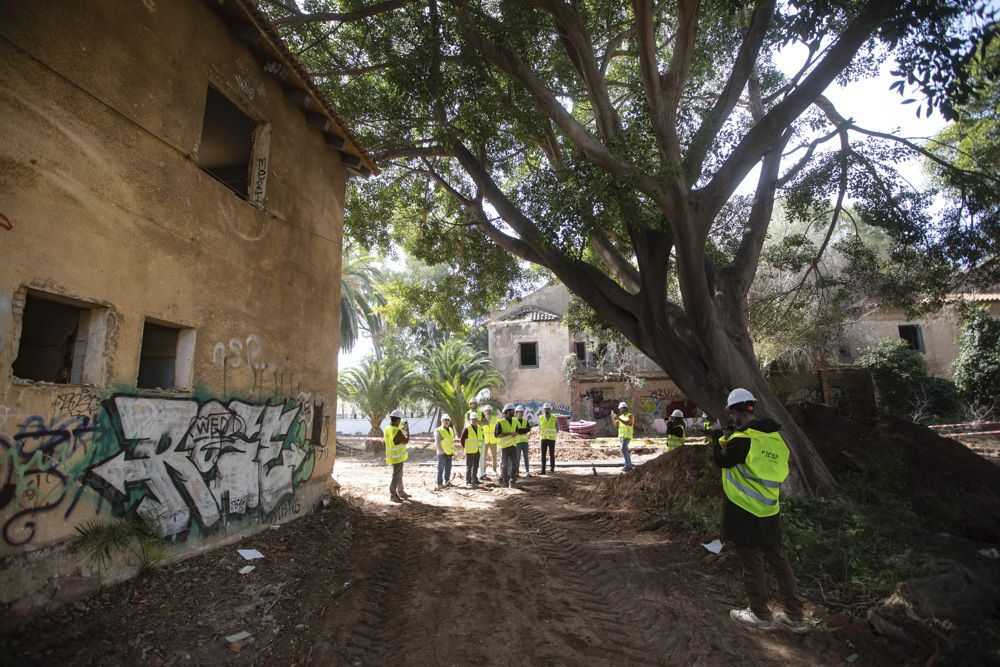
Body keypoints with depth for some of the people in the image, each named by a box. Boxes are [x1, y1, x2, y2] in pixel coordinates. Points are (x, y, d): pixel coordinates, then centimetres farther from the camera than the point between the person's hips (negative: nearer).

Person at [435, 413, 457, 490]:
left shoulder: (451, 430, 14)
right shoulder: (438, 431, -8)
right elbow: (437, 443, -11)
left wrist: (453, 451, 13)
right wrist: (441, 452, -15)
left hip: (449, 453, 6)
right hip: (442, 453, -6)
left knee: (448, 469, 10)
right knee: (441, 469, -1)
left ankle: (447, 482, 19)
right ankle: (439, 483, 5)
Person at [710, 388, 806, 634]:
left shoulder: (744, 439, -23)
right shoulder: (775, 436, 1)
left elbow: (721, 460, -8)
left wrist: (718, 438, 8)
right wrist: (730, 437, 12)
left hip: (745, 514, -7)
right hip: (770, 513, 7)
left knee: (752, 565, 9)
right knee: (779, 561, 18)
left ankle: (760, 616, 23)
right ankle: (795, 616, 27)